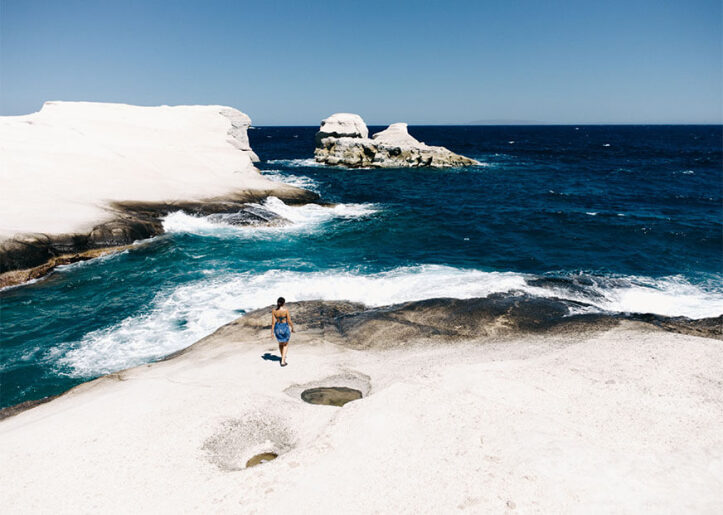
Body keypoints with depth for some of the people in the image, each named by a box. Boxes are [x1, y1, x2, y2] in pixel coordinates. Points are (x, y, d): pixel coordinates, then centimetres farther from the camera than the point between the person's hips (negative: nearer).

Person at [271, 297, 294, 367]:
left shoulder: (274, 311, -11)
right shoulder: (286, 310, -20)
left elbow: (273, 322, -8)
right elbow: (289, 321, -15)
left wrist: (272, 332, 0)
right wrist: (292, 328, 3)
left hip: (277, 328, 3)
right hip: (285, 328, -3)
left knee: (280, 343, 29)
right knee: (285, 344, 17)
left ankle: (283, 357, 48)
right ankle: (283, 361, 7)